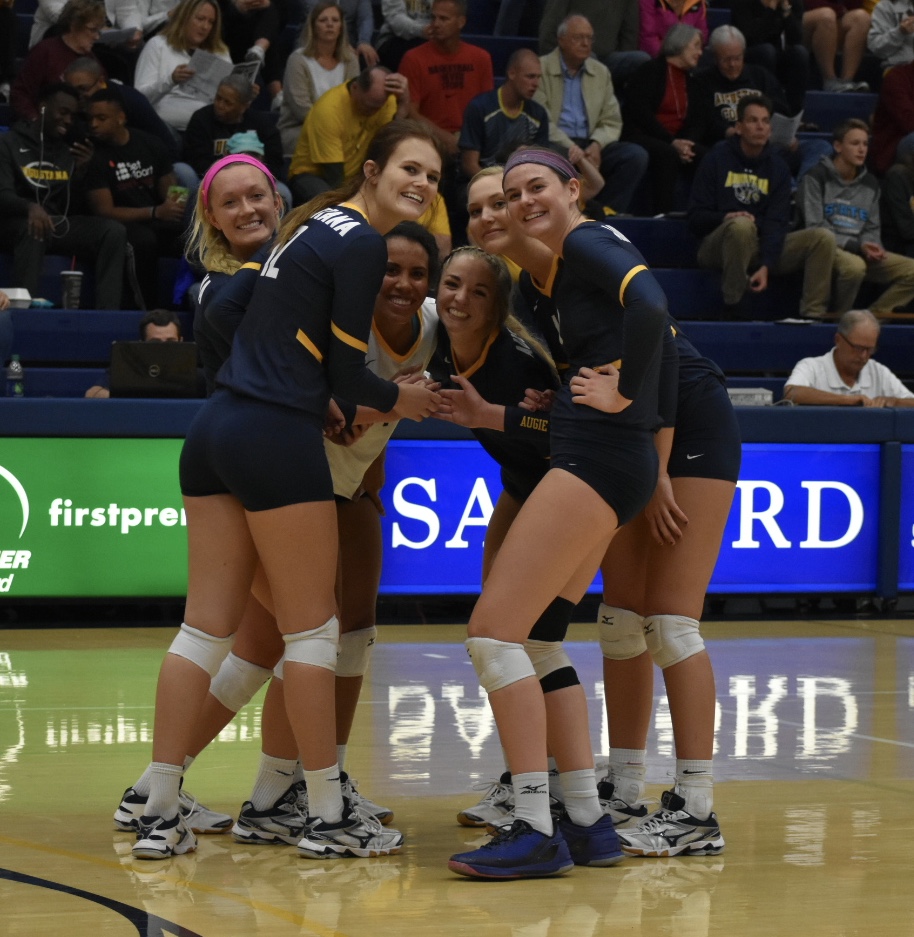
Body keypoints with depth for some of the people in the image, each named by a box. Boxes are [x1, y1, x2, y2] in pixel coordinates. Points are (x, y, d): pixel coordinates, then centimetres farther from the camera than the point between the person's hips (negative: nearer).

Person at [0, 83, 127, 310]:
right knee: (33, 228, -40)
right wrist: (30, 207, -35)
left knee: (114, 230, -19)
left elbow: (75, 209, 11)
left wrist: (81, 173, -7)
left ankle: (107, 312, -32)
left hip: (59, 224, 5)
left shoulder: (69, 151, 19)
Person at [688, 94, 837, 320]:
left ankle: (812, 315, -22)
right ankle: (733, 308, -28)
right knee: (742, 225, -38)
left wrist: (766, 266, -20)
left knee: (823, 238, -14)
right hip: (717, 247, -4)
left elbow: (776, 223, -3)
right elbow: (696, 217, -3)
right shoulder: (717, 159, 0)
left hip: (761, 249, 4)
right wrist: (725, 218, -26)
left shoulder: (778, 167, 8)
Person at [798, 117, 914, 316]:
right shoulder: (816, 178, -3)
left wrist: (873, 247, -7)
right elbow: (815, 228, -10)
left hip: (861, 253, 6)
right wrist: (857, 246, -18)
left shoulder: (870, 184, 17)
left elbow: (872, 229, 18)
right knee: (854, 265, -39)